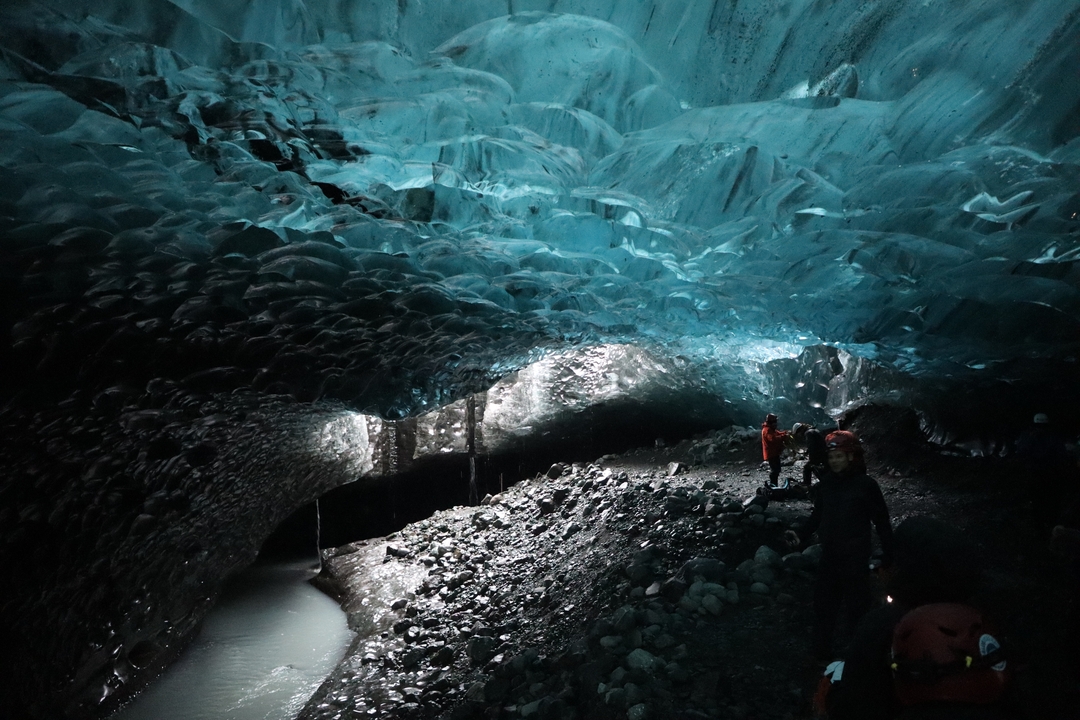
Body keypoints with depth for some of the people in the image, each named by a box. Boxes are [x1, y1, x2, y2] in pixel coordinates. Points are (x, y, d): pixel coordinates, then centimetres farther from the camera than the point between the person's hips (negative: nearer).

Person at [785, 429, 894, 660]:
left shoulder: (866, 485, -11)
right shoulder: (825, 483, 2)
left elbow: (882, 522, -7)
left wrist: (888, 556, -7)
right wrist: (801, 534, -4)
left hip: (856, 558, -5)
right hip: (829, 556, 5)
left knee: (857, 608, 4)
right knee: (823, 606, 13)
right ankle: (821, 654, 27)